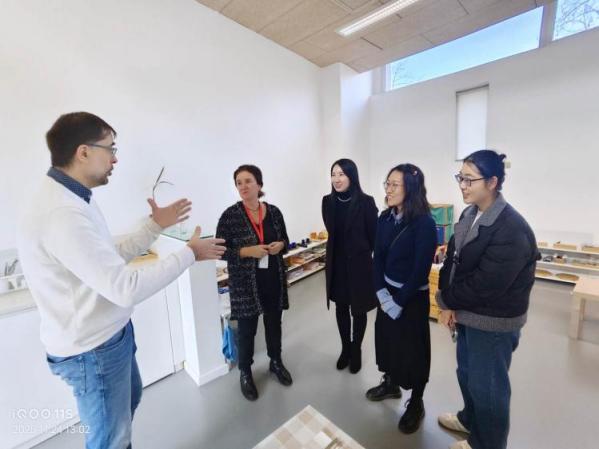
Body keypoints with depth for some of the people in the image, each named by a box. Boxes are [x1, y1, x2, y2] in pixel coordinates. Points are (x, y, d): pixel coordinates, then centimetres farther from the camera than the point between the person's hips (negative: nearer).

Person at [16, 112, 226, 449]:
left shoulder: (74, 201, 3)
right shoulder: (62, 213, -31)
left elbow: (114, 257, 9)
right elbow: (127, 288, -32)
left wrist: (156, 226, 6)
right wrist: (190, 253, -22)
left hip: (112, 335, 10)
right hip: (93, 350, -10)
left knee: (130, 400, 33)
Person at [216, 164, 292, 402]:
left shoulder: (274, 212, -1)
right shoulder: (230, 215, -11)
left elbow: (285, 240, 9)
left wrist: (281, 245, -13)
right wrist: (247, 251, -23)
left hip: (274, 279, 3)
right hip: (245, 283, -3)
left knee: (274, 323, 20)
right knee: (247, 329, 12)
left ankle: (276, 362, 45)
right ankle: (245, 373, 37)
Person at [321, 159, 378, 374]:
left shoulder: (366, 202, -15)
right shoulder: (328, 201, -2)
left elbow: (374, 235, -6)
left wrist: (361, 251, 4)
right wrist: (342, 250, 10)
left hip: (359, 263, -3)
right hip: (336, 263, 4)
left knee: (358, 310, 13)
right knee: (341, 308, 16)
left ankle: (356, 351, 36)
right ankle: (345, 349, 38)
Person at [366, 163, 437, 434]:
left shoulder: (424, 223, -20)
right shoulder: (385, 218, -2)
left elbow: (420, 270, -19)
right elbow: (378, 257, 1)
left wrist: (398, 301, -14)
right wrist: (381, 292, -7)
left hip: (412, 297, -5)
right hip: (387, 292, 6)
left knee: (412, 349, 11)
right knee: (386, 338, 19)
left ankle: (416, 403, 36)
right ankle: (391, 383, 46)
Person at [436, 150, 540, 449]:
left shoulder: (511, 229, -25)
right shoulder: (470, 214, 2)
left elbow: (485, 284, -26)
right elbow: (452, 259, 2)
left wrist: (447, 300, -11)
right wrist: (449, 304, -7)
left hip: (494, 322, -8)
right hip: (468, 313, 8)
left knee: (487, 385, 14)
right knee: (466, 373, 27)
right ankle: (470, 420, 53)